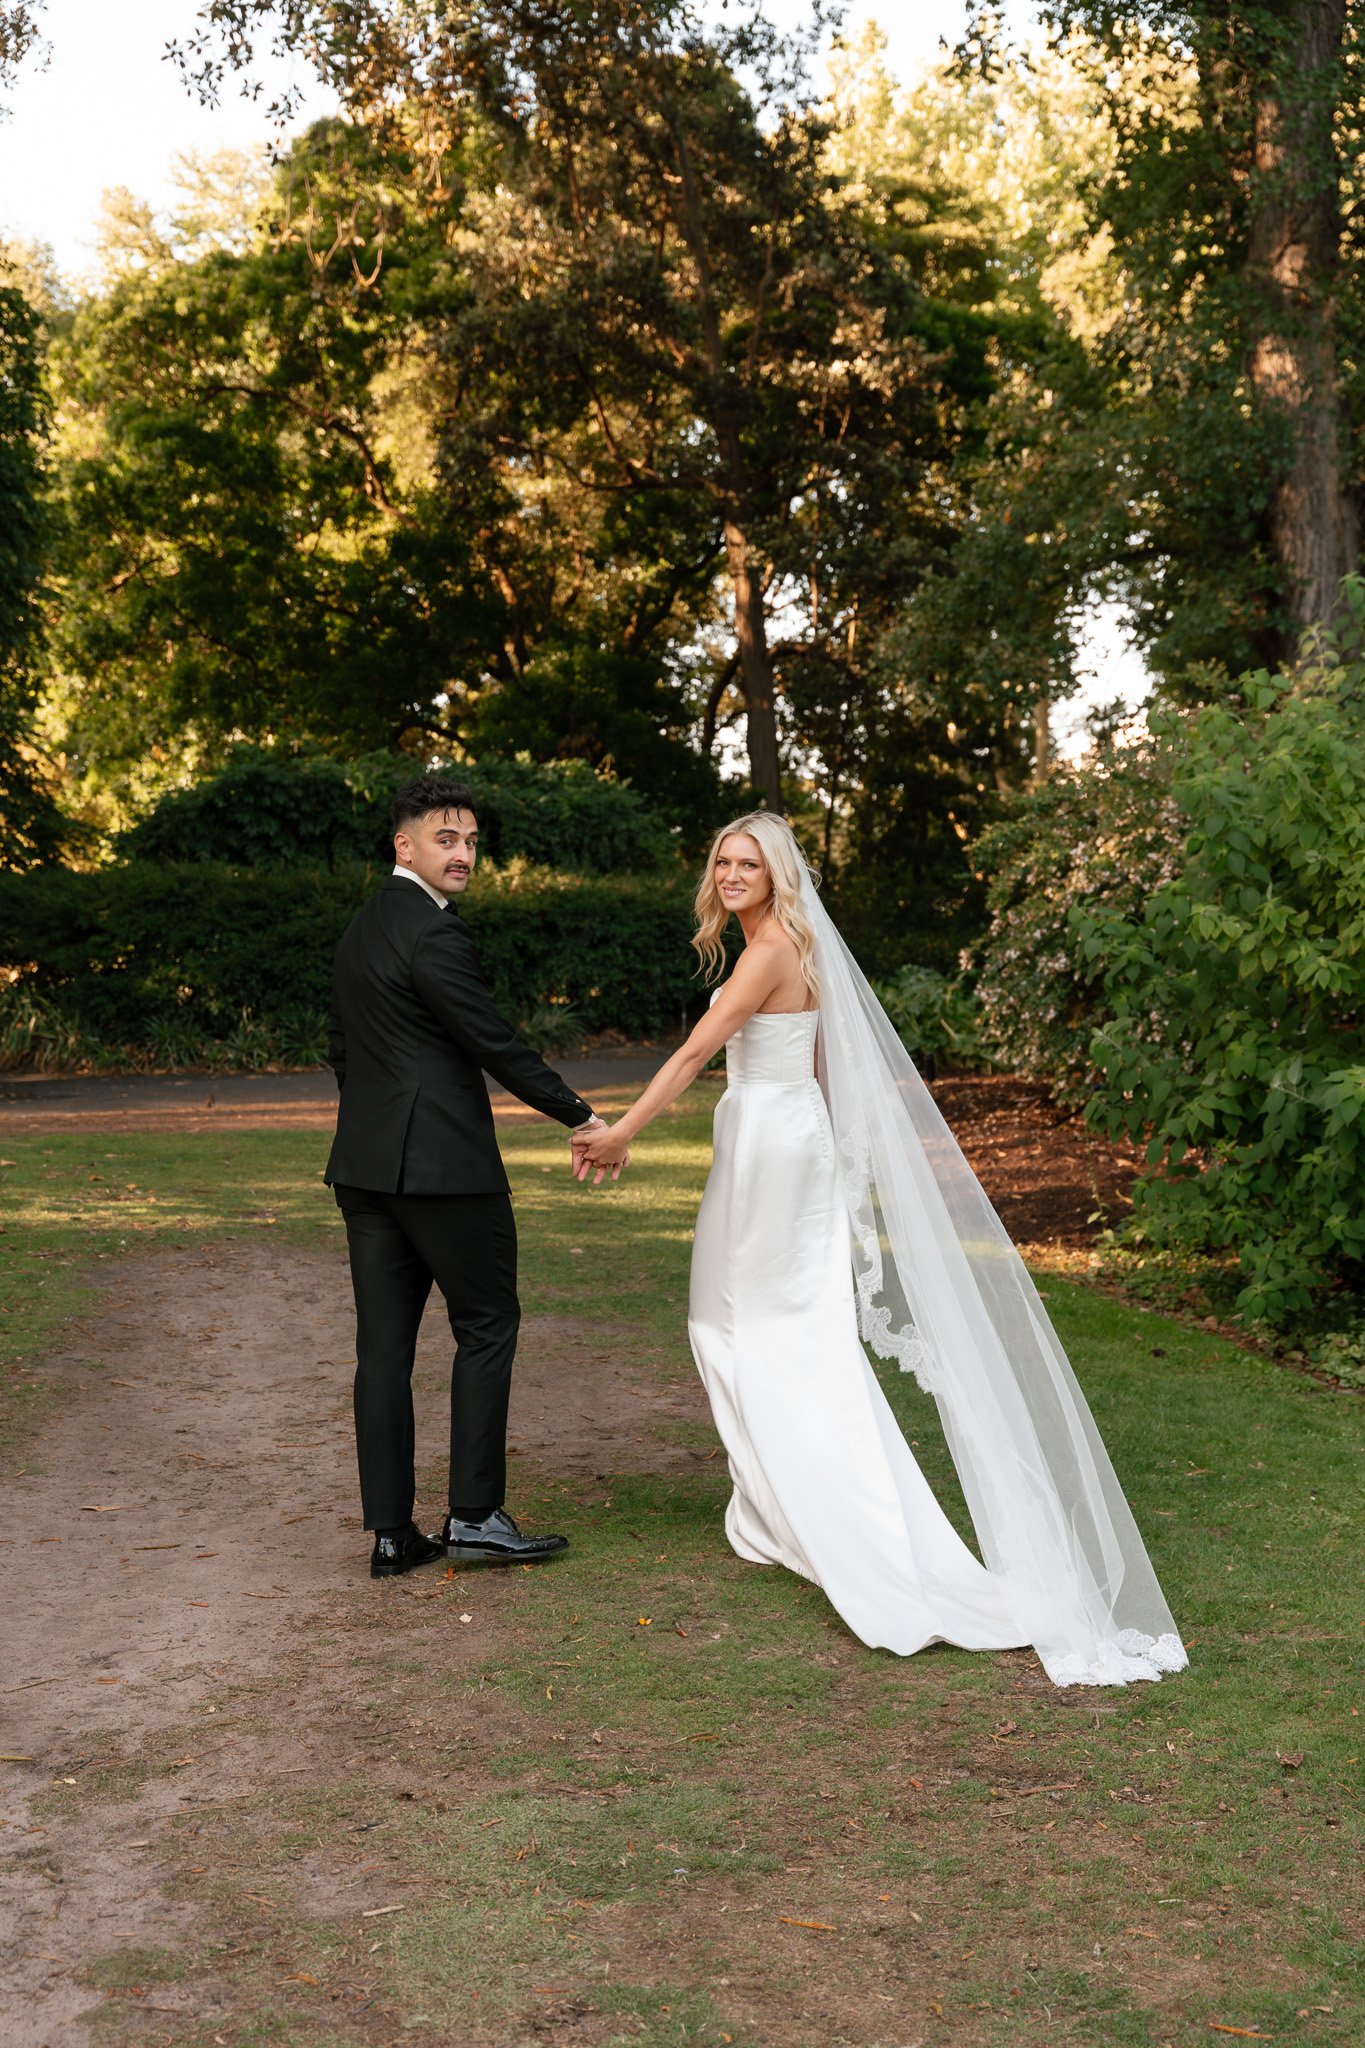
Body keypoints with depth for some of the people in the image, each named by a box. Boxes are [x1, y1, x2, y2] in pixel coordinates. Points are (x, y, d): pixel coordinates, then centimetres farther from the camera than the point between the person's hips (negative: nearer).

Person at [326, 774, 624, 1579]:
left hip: (367, 1165, 9)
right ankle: (474, 1515, 3)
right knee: (487, 1327, 2)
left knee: (384, 1344, 6)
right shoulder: (435, 932, -13)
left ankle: (391, 1532, 9)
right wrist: (579, 1116, -5)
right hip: (443, 1164, -9)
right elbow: (495, 1044, -14)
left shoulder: (360, 931, 16)